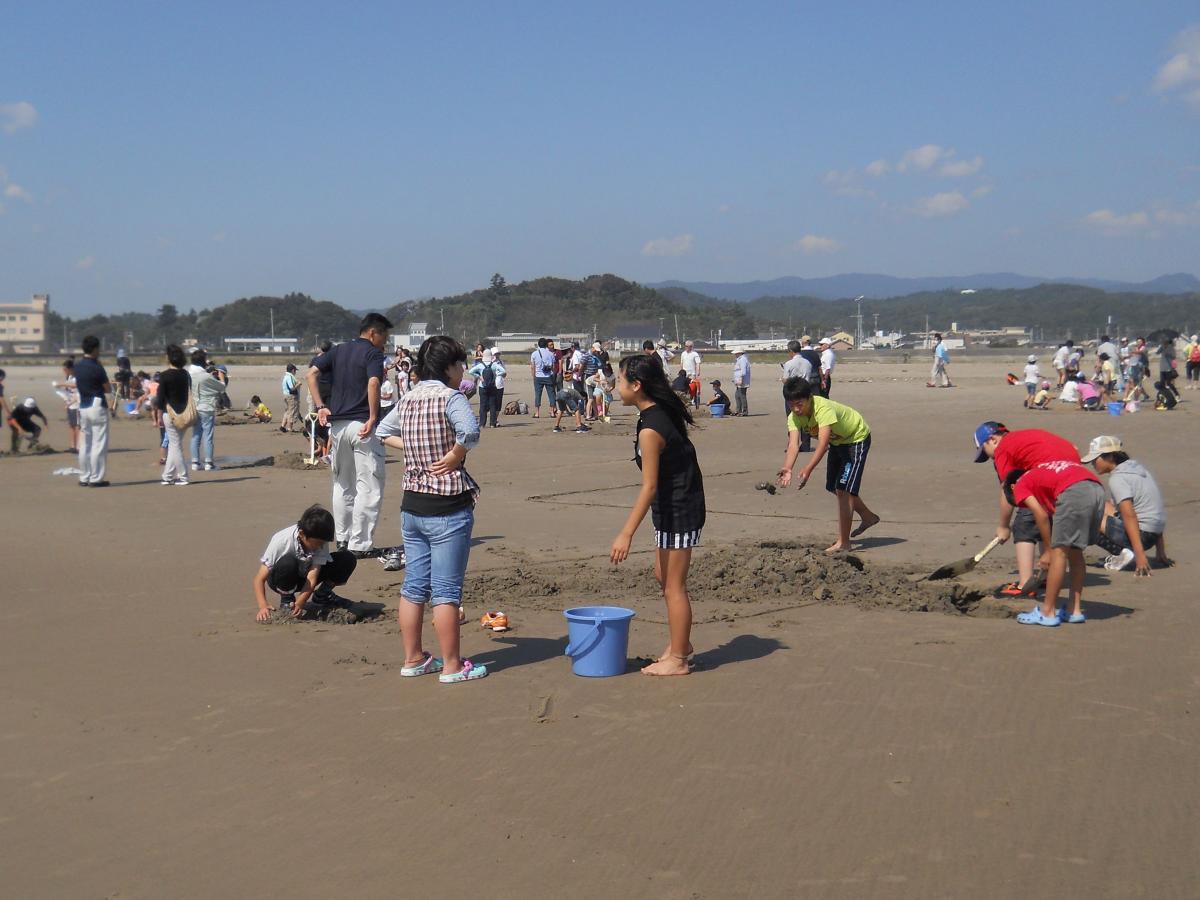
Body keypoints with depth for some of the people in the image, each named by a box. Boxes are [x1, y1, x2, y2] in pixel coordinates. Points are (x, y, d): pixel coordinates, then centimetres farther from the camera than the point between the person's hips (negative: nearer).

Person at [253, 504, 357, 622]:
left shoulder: (321, 542, -24)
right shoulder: (281, 541, -33)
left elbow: (312, 577, -30)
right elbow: (259, 579, -31)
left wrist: (299, 603, -46)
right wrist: (263, 606, -47)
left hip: (305, 574, 4)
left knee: (348, 559, -19)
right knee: (288, 563, -42)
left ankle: (322, 594, 5)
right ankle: (287, 598, -12)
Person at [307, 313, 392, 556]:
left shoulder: (338, 351, 16)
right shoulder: (373, 353, -4)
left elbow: (311, 373, 6)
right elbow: (373, 382, -21)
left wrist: (320, 407, 3)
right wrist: (373, 418, -19)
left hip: (337, 424, 7)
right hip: (362, 426, -7)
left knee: (342, 485, 18)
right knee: (369, 488, -1)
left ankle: (342, 539, 25)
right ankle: (359, 545, -3)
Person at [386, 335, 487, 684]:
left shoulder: (407, 400, 8)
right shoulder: (450, 397, -14)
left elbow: (383, 432, 23)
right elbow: (469, 431, -33)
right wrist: (455, 457, -16)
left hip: (412, 505, 7)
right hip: (448, 508, -7)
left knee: (414, 585, 14)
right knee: (446, 589, 0)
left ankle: (413, 659, 22)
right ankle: (451, 666, 7)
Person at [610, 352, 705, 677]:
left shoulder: (650, 429, -24)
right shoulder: (662, 412, 5)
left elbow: (649, 487, -24)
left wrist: (626, 534, -23)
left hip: (678, 510, -10)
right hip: (675, 506, 10)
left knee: (674, 584, 0)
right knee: (663, 576, 20)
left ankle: (677, 660, 10)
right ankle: (680, 642, 32)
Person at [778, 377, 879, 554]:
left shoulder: (824, 408, -40)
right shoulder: (794, 417, -20)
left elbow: (823, 443, -50)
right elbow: (793, 444, -32)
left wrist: (808, 470, -62)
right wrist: (788, 469, -51)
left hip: (857, 438, -8)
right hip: (837, 441, 8)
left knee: (843, 489, -15)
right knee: (834, 487, 15)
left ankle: (843, 543, -8)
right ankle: (868, 517, 38)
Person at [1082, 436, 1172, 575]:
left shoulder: (1117, 478, -14)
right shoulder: (1135, 467, 14)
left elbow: (1130, 516, -22)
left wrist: (1140, 555, -27)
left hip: (1141, 534, -10)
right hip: (1153, 534, 10)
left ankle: (1122, 553, -12)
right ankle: (1122, 552, 12)